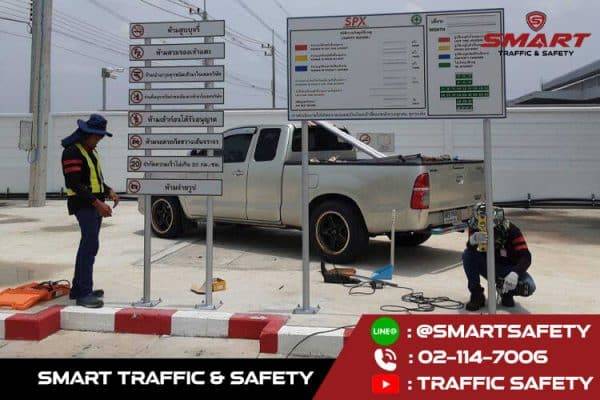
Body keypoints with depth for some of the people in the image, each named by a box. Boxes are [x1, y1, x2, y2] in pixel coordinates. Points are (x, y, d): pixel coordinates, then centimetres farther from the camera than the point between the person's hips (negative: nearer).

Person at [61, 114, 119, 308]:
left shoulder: (90, 150, 17)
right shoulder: (72, 152, -13)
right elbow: (74, 184, -20)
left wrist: (109, 191, 6)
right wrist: (97, 203, -26)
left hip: (95, 203, 10)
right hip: (83, 204, -10)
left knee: (88, 245, 13)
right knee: (90, 244, -16)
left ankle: (78, 289, 23)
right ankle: (84, 294, -16)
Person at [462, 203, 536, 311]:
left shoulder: (510, 229, -25)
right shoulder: (476, 228, -17)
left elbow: (525, 256, -31)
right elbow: (470, 249, -28)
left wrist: (515, 273, -50)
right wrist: (472, 241, -53)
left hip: (509, 269, -2)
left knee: (528, 287, -30)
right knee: (467, 254, -25)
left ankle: (506, 292, 5)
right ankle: (477, 294, -12)